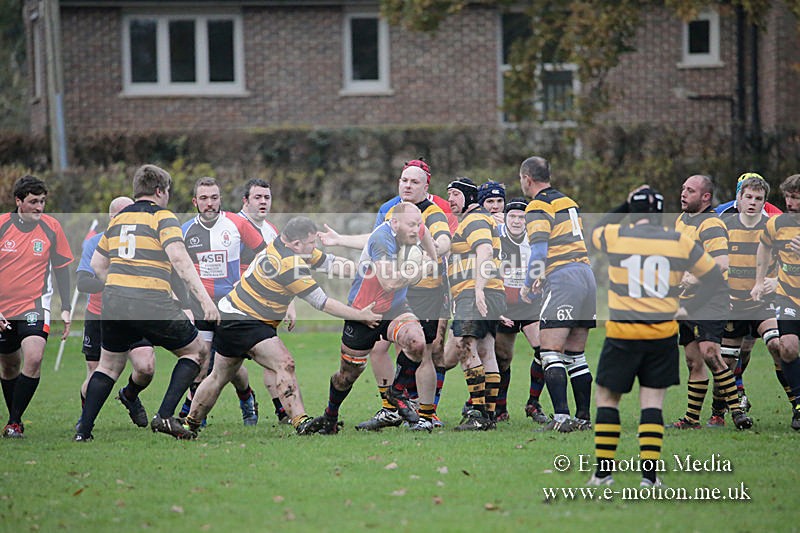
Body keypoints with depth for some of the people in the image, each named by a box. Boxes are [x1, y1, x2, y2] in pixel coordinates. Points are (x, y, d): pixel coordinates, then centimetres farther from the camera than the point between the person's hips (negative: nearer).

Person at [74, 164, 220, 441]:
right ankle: (165, 416, 1)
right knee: (196, 351, 12)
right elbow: (179, 259, -15)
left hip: (113, 301, 6)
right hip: (152, 302, -6)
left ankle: (83, 431, 13)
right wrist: (205, 299, -18)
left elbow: (97, 264, 24)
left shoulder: (118, 218, 18)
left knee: (109, 365, 22)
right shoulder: (162, 216, -1)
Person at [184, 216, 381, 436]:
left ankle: (190, 423, 33)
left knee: (220, 377, 21)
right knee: (284, 364, -21)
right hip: (242, 321, -11)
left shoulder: (281, 243, 1)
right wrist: (360, 316, -11)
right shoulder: (289, 264, -25)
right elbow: (322, 302, -19)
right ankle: (301, 422, -31)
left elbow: (326, 260, 10)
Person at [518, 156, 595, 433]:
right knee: (576, 356, 12)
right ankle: (584, 417, 10)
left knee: (550, 353, -9)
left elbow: (539, 251, -16)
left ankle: (561, 417, -20)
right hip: (586, 275, 8)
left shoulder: (538, 207, -6)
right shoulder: (568, 202, 20)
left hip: (562, 281, -8)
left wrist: (527, 285, -3)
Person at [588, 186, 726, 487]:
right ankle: (649, 474, 1)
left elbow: (593, 232, 22)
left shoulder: (614, 236, -3)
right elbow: (714, 279, 10)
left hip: (622, 333, -2)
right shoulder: (680, 242, 2)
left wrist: (621, 208, 26)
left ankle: (603, 471, 9)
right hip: (663, 334, 2)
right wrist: (688, 309, 14)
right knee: (652, 403, 7)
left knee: (607, 398, 10)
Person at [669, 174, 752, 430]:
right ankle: (691, 419, 14)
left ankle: (737, 411, -19)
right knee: (694, 363, 10)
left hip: (709, 300, -9)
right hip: (685, 302, 9)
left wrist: (694, 278, -30)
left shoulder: (711, 224, -13)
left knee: (709, 354, -22)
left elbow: (721, 264, -26)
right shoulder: (681, 220, 16)